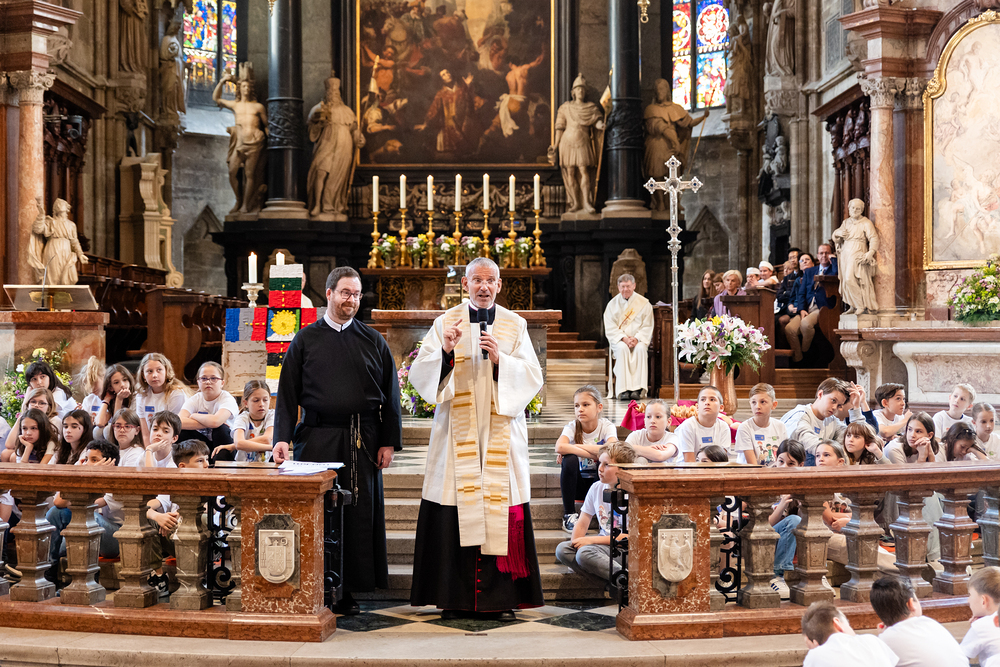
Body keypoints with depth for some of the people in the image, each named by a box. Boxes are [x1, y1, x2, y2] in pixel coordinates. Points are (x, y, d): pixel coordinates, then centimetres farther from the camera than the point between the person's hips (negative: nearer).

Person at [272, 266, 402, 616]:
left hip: (362, 442, 1)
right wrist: (282, 437, -6)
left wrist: (388, 441, 1)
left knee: (358, 516, 2)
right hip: (317, 439, -1)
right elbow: (287, 393, 4)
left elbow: (390, 393, 8)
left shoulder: (372, 340, 9)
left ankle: (348, 592, 10)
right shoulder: (305, 340, 7)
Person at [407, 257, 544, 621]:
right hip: (457, 433, 0)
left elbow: (532, 375, 2)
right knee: (457, 511, -3)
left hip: (501, 434, 1)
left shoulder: (515, 325, 9)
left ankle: (501, 598, 5)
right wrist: (445, 351, -16)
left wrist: (500, 359, -13)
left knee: (502, 510, -3)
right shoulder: (445, 323, 8)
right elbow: (419, 373, 0)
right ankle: (456, 598, 7)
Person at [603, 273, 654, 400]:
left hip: (639, 339, 0)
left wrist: (636, 338, -16)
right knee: (622, 349, -34)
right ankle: (623, 389, -39)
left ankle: (637, 389, -36)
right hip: (619, 339, 0)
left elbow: (647, 327, 2)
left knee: (640, 349, -33)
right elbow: (610, 328, 0)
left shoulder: (644, 303, 6)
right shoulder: (613, 304, 7)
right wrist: (624, 338, -17)